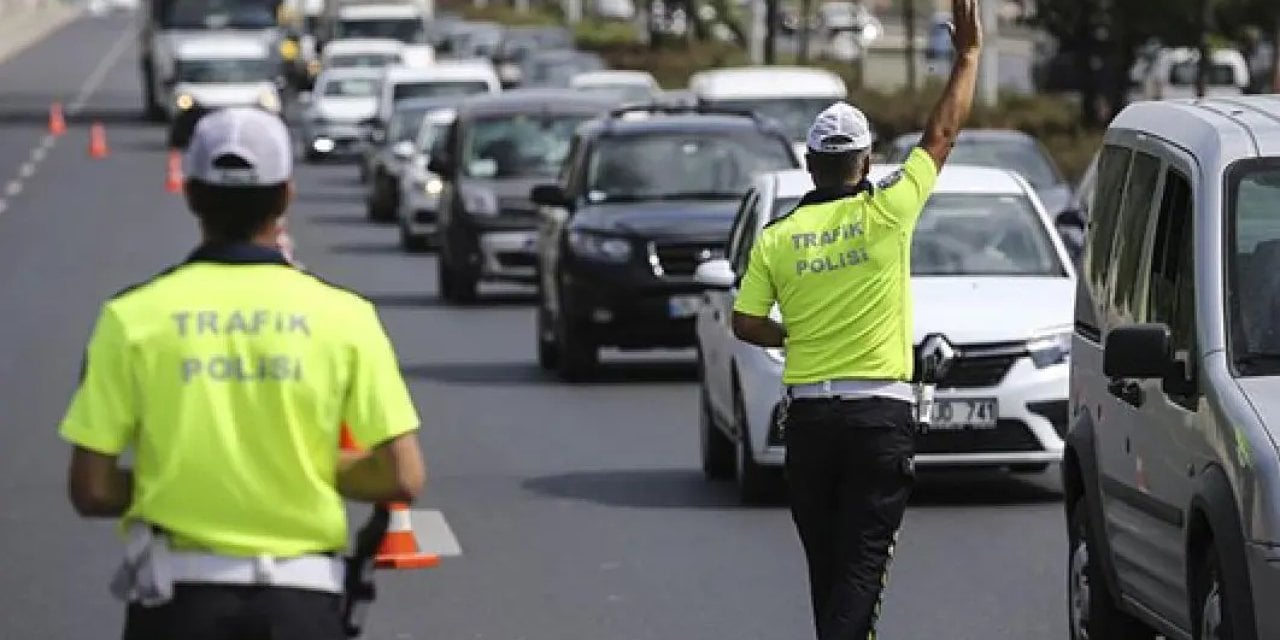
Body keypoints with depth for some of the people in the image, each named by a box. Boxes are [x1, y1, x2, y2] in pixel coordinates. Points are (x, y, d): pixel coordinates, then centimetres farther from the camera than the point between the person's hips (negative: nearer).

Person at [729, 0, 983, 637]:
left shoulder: (777, 237, 1)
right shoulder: (886, 213, -5)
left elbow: (745, 323, 3)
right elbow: (942, 133, 3)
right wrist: (968, 54, 12)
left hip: (808, 416, 3)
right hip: (881, 414, -3)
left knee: (826, 565, 15)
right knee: (861, 565, -6)